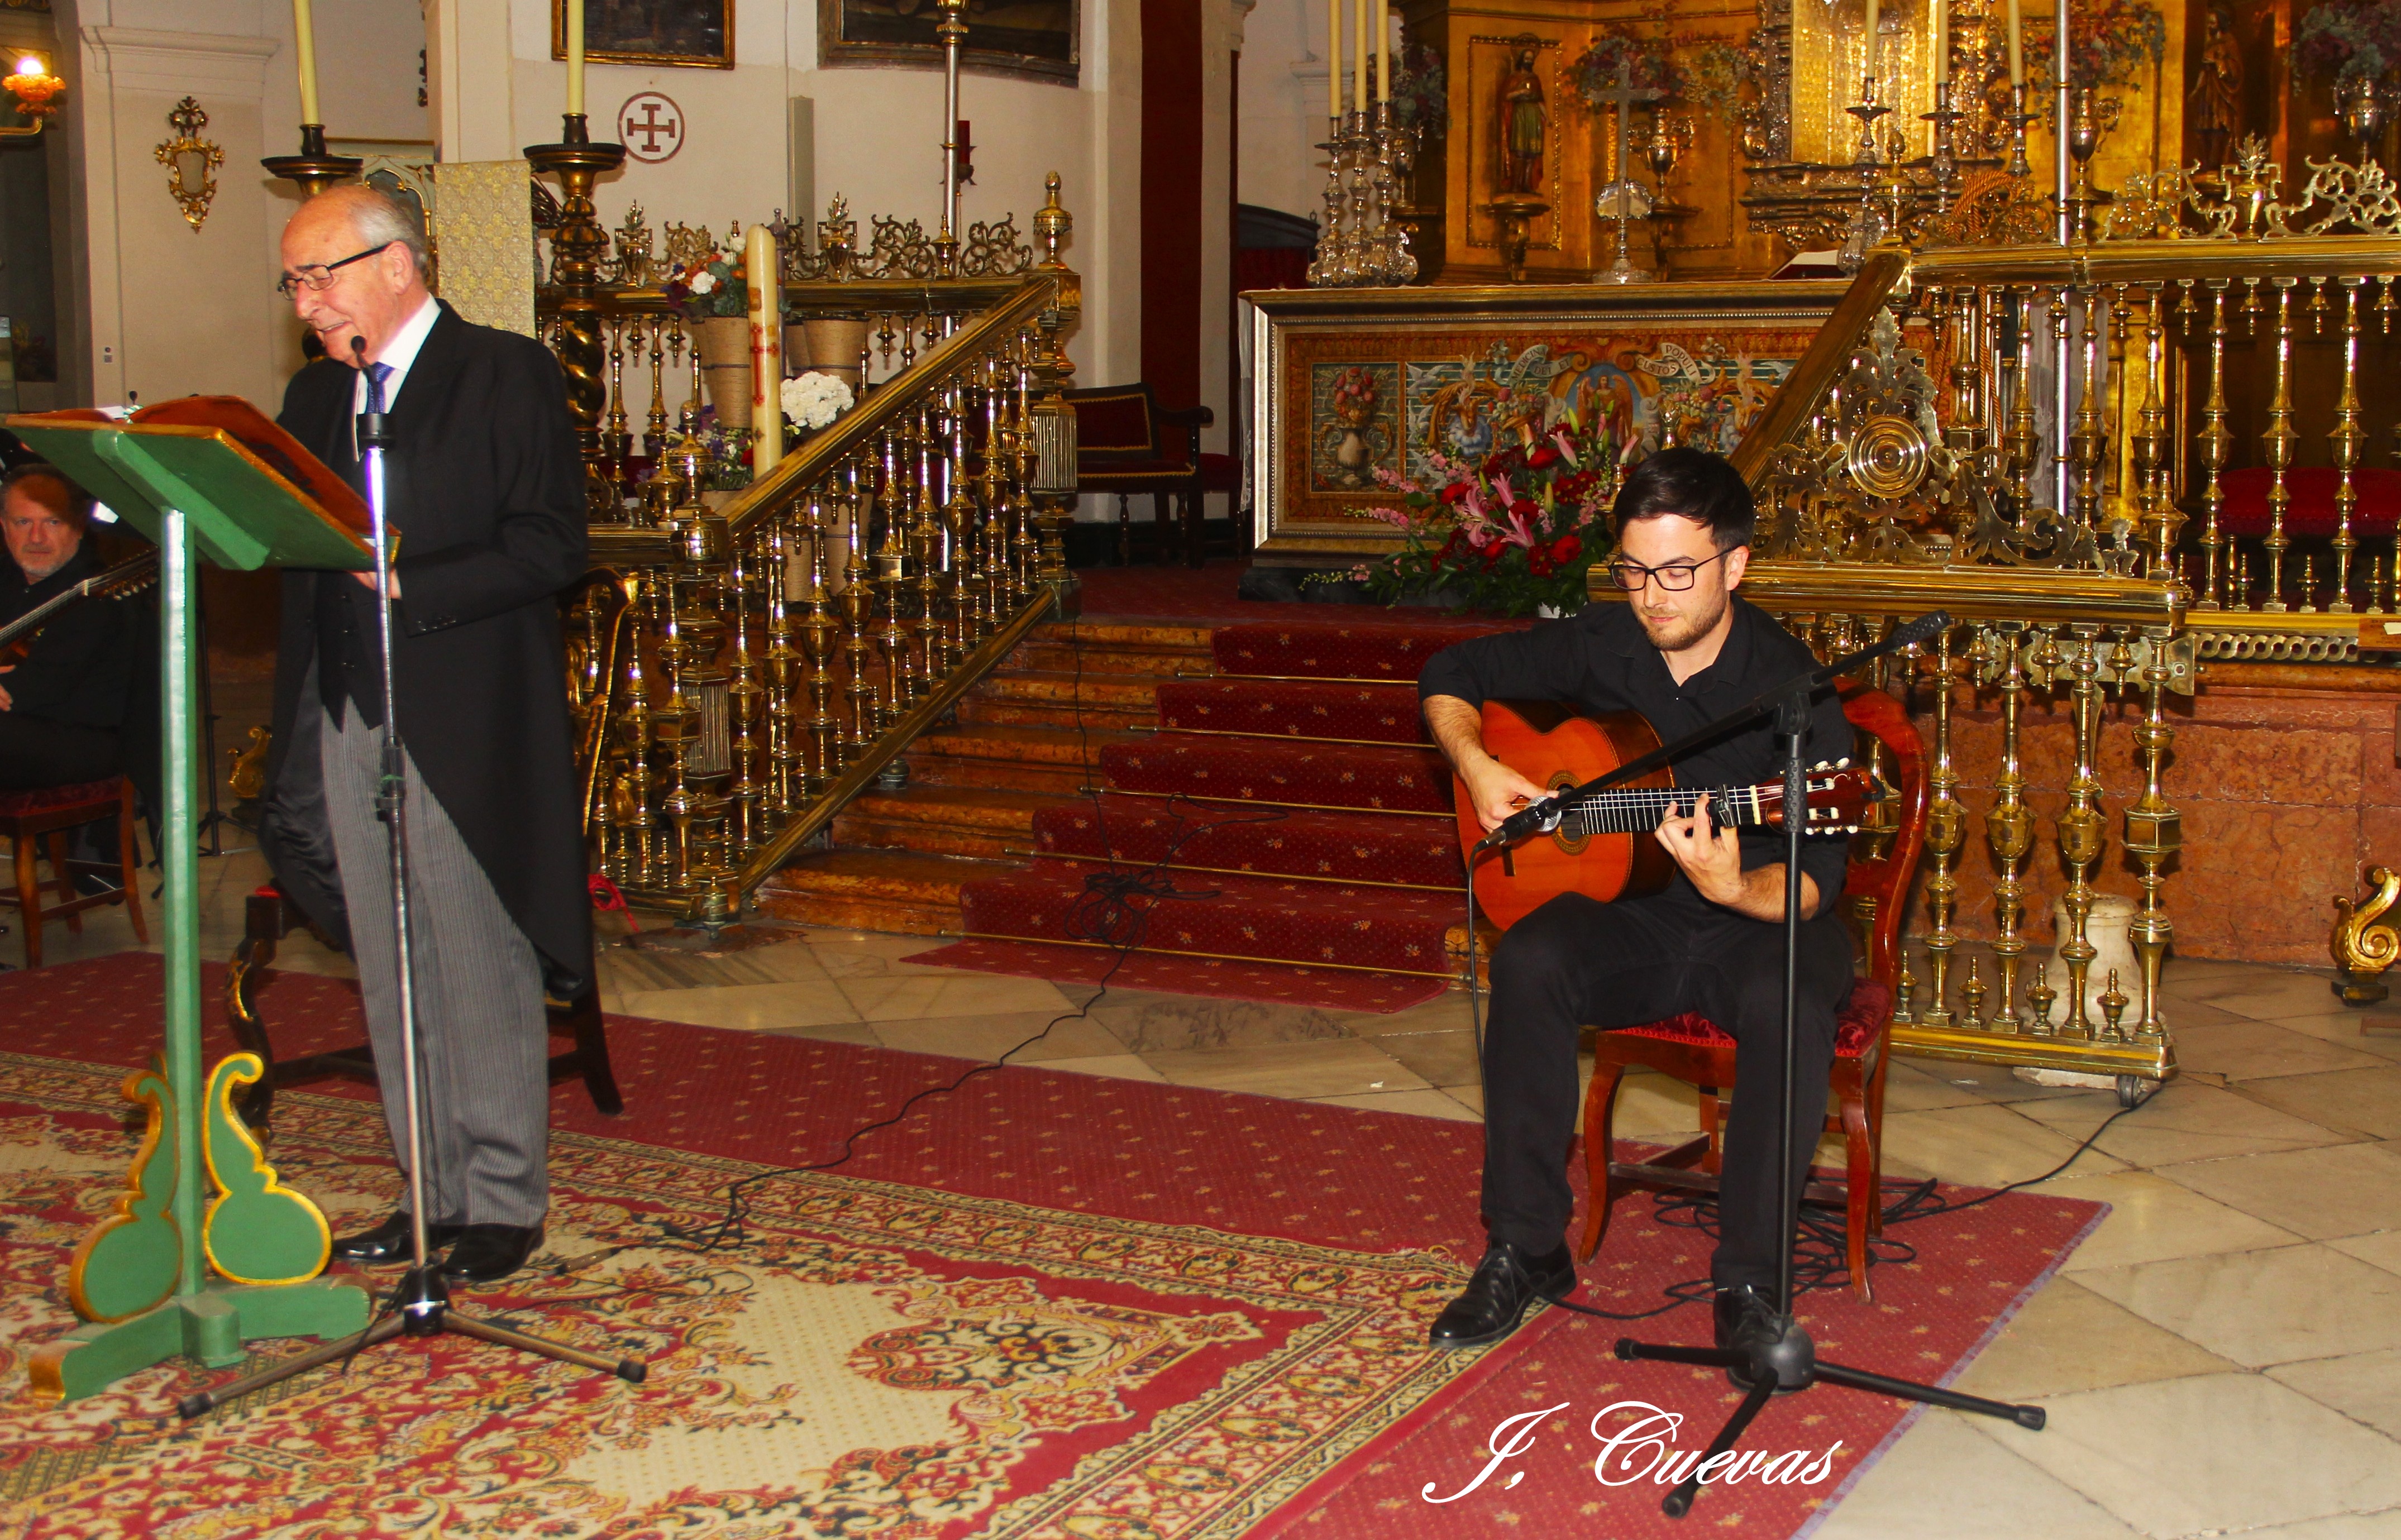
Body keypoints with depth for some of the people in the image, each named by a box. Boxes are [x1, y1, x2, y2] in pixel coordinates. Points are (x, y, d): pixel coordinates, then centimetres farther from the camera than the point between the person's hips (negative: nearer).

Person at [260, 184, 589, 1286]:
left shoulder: (506, 374, -3)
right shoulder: (316, 396, 17)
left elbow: (552, 545, -12)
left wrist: (410, 587, -20)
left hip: (463, 727, -6)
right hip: (349, 724, 6)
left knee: (481, 970, 0)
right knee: (391, 977, 10)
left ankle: (503, 1201, 11)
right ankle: (436, 1192, 21)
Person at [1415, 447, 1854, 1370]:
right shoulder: (1600, 648, -3)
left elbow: (1814, 883, -20)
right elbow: (1450, 677, 11)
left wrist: (1736, 889, -42)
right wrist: (1477, 770, -7)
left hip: (1759, 923, -3)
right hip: (1636, 916, 4)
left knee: (1789, 1004, -37)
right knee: (1530, 962, -27)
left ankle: (1749, 1284, -23)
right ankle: (1525, 1253, -18)